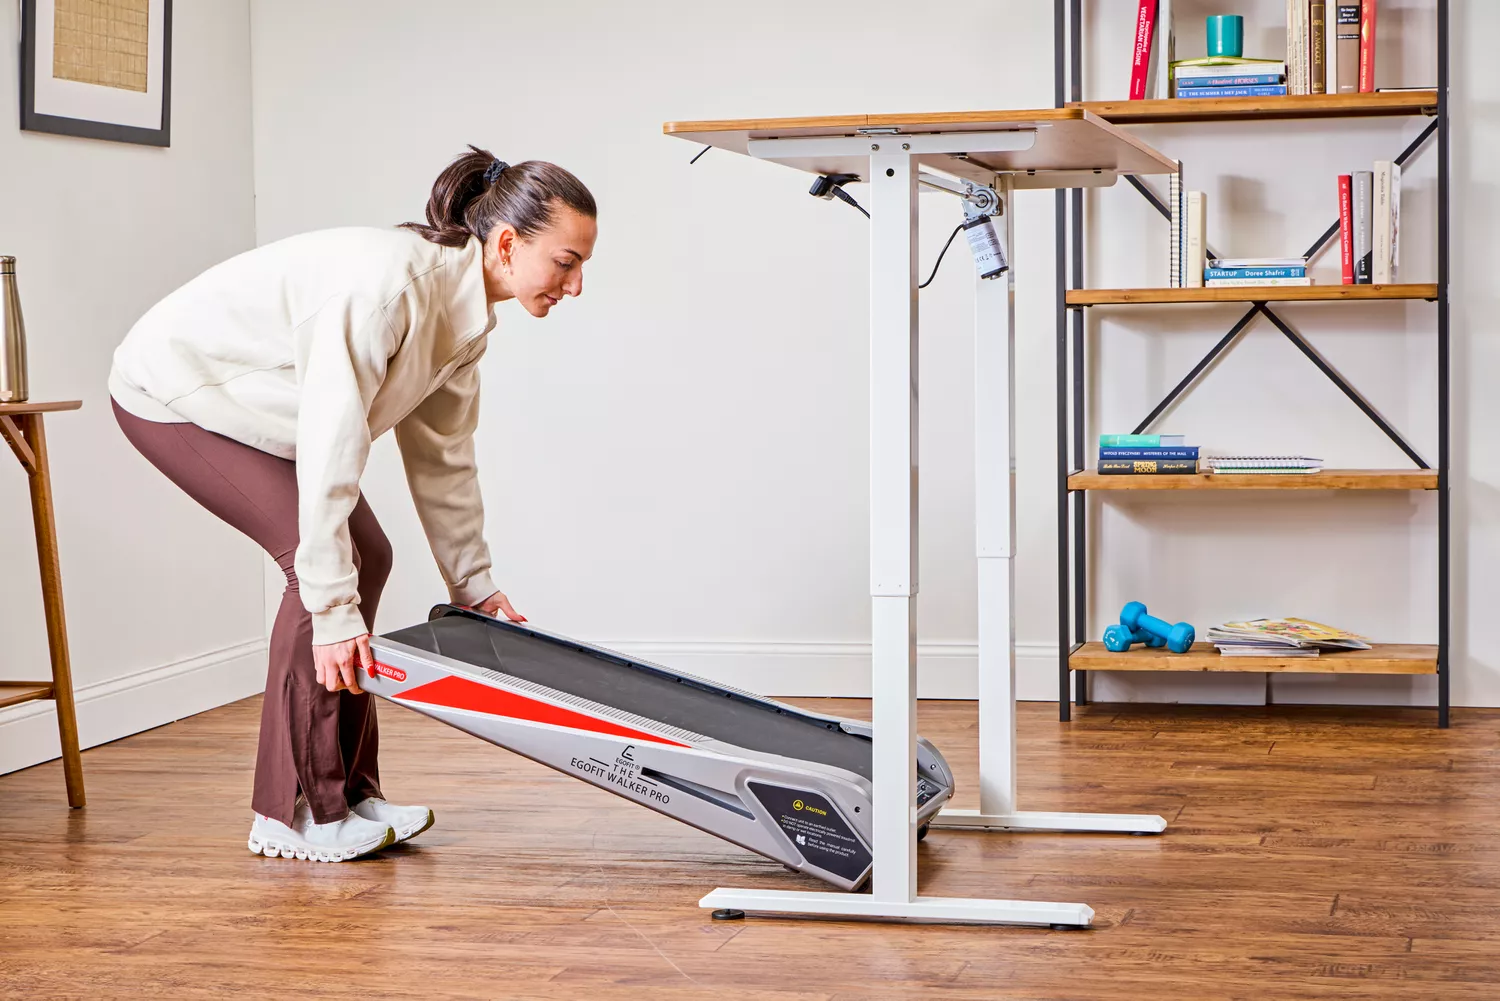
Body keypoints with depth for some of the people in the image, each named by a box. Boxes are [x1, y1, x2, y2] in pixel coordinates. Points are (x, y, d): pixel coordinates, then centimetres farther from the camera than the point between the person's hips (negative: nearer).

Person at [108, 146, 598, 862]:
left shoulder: (463, 315, -5)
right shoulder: (390, 281, -34)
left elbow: (441, 453, 5)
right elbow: (330, 447, -35)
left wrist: (472, 584, 9)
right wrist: (334, 611, -33)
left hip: (245, 395, 10)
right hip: (173, 392, -9)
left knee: (364, 557, 3)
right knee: (325, 562, -17)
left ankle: (348, 796, 11)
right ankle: (292, 816, -7)